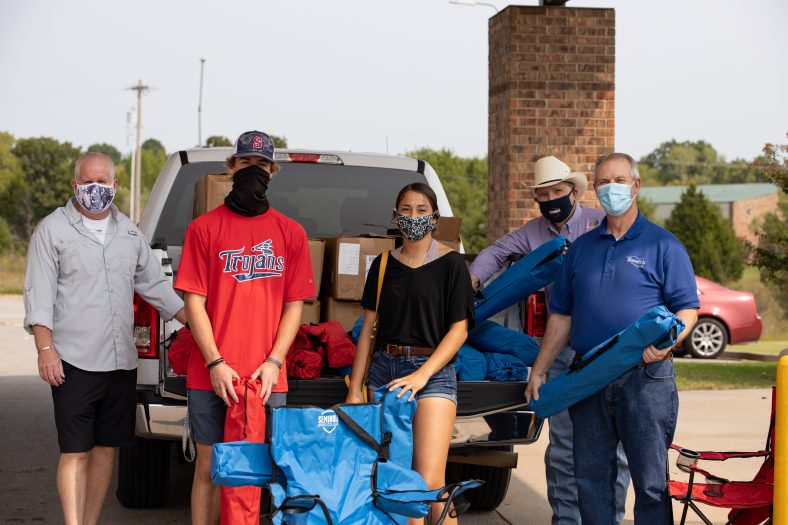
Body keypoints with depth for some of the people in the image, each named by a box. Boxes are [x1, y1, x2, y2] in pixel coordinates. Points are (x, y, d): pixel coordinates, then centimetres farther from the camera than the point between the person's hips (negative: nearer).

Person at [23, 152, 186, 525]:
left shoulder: (128, 232, 15)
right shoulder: (53, 230, -1)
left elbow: (155, 285, 20)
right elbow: (39, 294, -5)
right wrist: (45, 349, -14)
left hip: (121, 362, 5)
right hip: (74, 363, -5)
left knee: (107, 448, 9)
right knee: (75, 452, -5)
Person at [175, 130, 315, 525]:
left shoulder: (291, 233, 9)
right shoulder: (204, 228, 4)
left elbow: (294, 304, 7)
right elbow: (194, 301, 0)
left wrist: (274, 363, -5)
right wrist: (215, 363, -9)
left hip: (267, 378, 1)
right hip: (211, 376, -1)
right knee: (209, 467, 4)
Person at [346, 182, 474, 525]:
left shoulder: (450, 264, 1)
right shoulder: (384, 265, 12)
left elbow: (459, 329, -4)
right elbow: (368, 328, 13)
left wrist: (422, 374, -15)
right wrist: (354, 388, 7)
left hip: (432, 371, -4)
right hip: (384, 369, 4)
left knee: (429, 483, -14)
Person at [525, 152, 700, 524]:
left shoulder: (663, 245, 1)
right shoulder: (580, 249, 15)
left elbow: (687, 309, -3)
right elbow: (561, 316, 17)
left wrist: (666, 342, -22)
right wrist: (539, 370, 11)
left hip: (644, 378, -4)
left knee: (651, 480, -2)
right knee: (590, 477, 8)